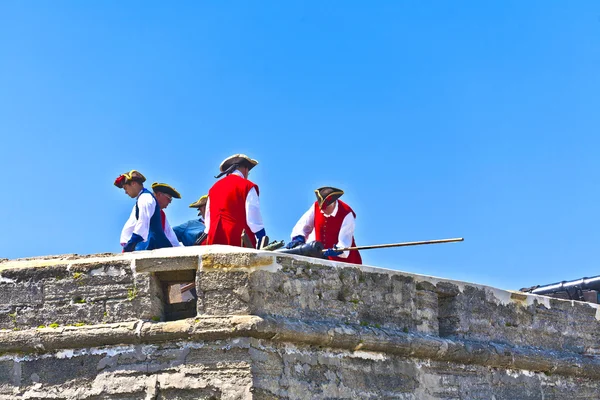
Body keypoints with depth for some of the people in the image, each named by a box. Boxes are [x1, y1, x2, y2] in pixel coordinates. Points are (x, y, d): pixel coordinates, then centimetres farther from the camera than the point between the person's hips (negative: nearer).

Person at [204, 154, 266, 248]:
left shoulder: (214, 188, 17)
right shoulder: (248, 186, -1)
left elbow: (208, 222, 18)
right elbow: (255, 221, -7)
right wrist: (263, 245, -2)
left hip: (214, 241, 6)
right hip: (239, 243, -5)